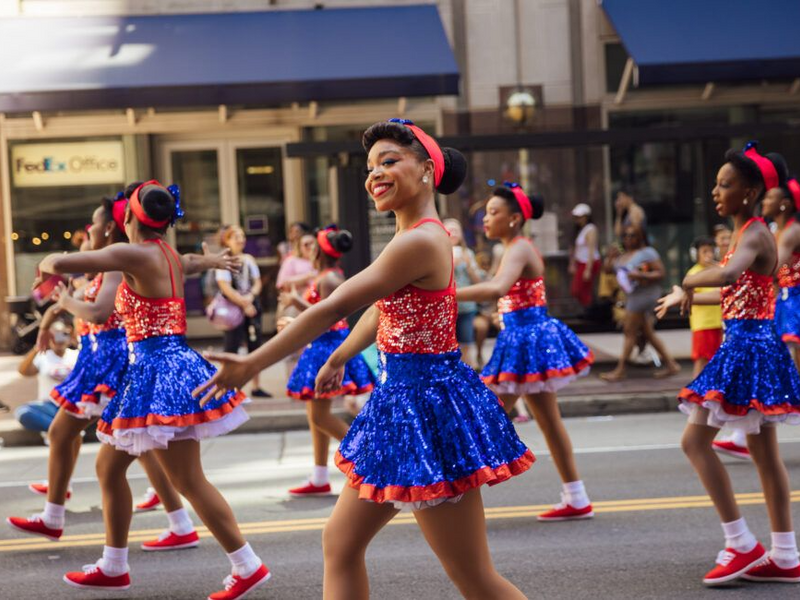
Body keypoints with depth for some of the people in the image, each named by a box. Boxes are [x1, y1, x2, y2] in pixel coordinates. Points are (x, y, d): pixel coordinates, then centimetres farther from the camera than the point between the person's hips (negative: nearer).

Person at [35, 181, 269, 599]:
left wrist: (48, 263, 6)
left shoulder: (137, 255, -14)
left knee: (188, 481, -7)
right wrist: (211, 260, 58)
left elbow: (60, 264, -16)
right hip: (150, 373, 10)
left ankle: (248, 567, 0)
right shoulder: (168, 255, 11)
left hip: (161, 371, -10)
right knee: (108, 465, 18)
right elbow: (188, 262, 37)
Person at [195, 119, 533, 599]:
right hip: (403, 399, 10)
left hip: (425, 405, -10)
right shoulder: (421, 236, 11)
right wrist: (339, 357, 41)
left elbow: (332, 309, -20)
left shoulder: (420, 240, -20)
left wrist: (251, 365, -15)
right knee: (340, 543, 16)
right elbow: (384, 310, 27)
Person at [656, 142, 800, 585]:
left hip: (747, 345, -10)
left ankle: (742, 544, -1)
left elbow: (727, 275, -39)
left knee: (695, 439, -6)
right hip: (748, 344, 10)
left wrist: (690, 281, -20)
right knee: (764, 452, 11)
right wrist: (685, 298, 35)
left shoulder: (754, 235, -16)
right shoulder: (747, 233, 14)